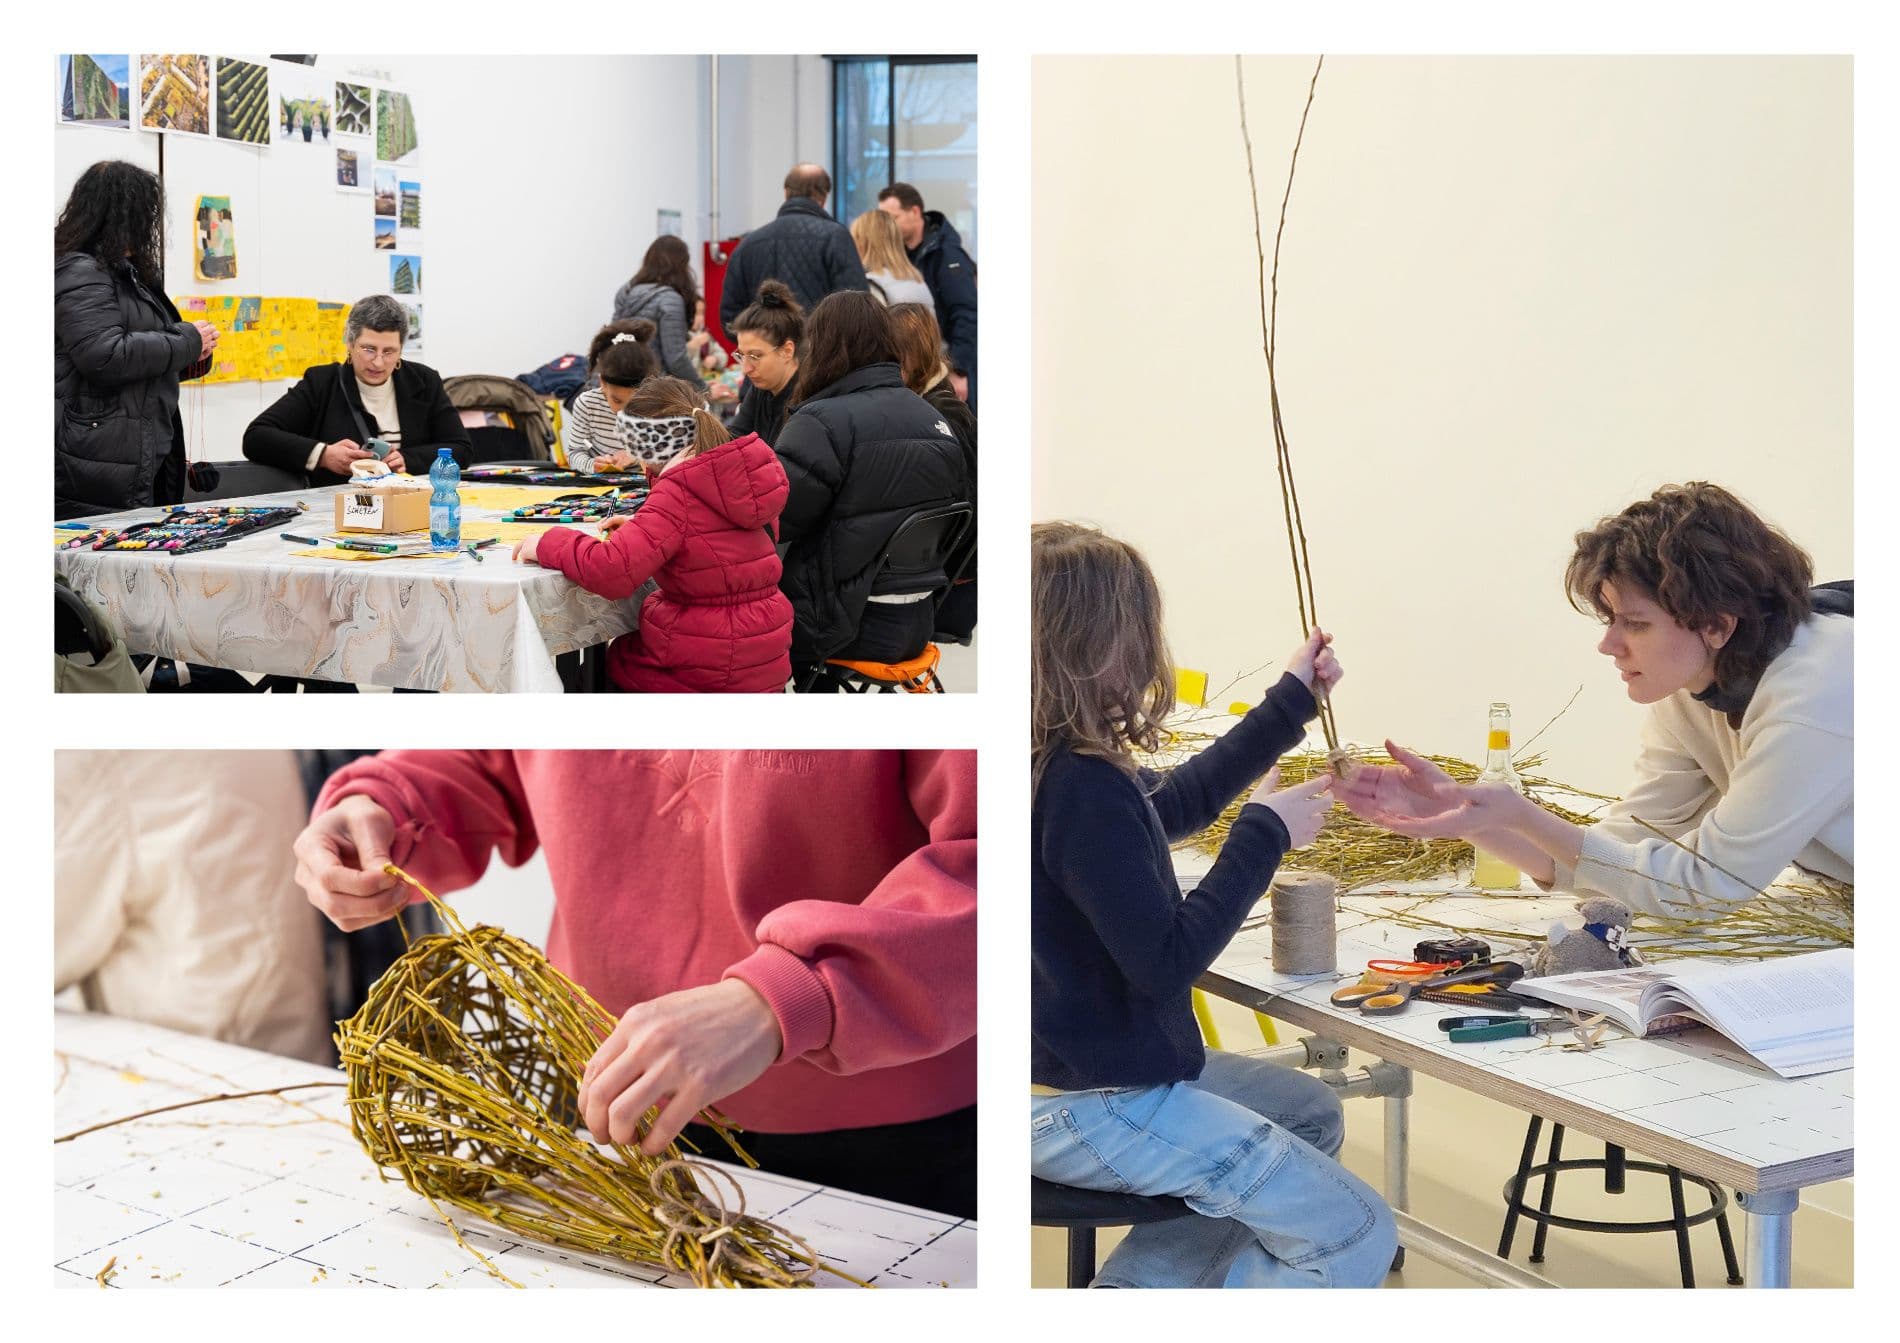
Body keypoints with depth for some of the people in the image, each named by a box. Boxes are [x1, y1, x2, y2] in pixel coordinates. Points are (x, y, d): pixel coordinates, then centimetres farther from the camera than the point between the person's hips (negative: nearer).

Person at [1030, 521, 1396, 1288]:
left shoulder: (1055, 765, 2)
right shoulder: (1082, 788, -28)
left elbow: (1172, 804, 20)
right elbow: (1165, 963, -25)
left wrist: (1292, 701, 23)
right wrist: (1266, 835, -16)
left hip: (1074, 1071, 10)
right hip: (1092, 1106, -10)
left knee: (1313, 1114, 27)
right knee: (1357, 1239, -6)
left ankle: (1130, 1289, 18)